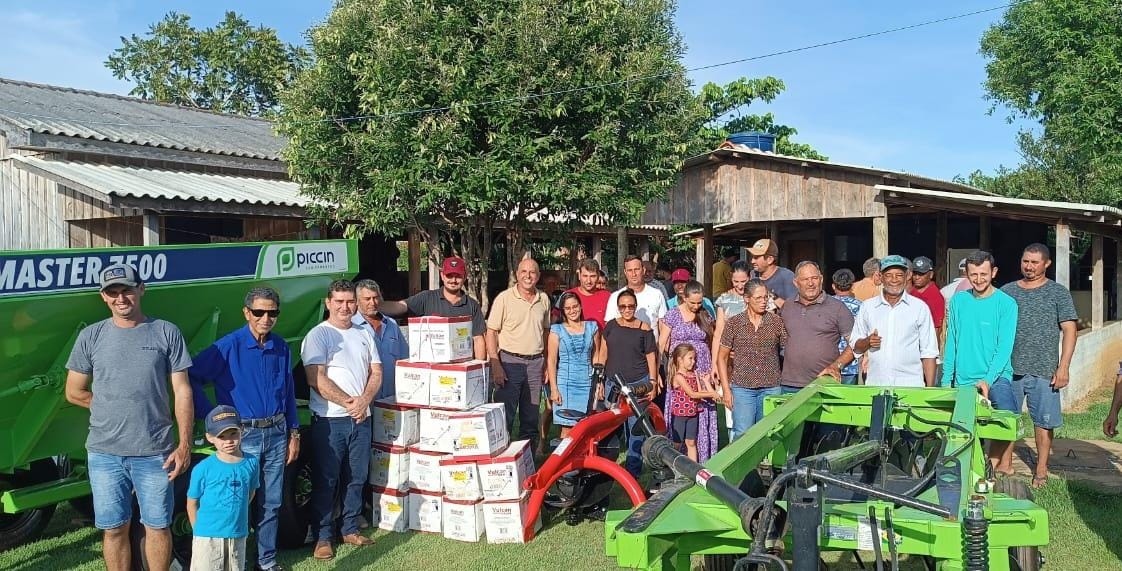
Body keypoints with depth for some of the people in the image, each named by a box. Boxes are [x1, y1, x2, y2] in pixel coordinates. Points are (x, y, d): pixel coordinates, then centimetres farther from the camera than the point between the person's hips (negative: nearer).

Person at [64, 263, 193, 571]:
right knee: (114, 530, 10)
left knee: (158, 527, 7)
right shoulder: (91, 336, 4)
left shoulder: (167, 333, -1)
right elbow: (74, 393, 11)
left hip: (156, 452, -1)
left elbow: (182, 391, -2)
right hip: (104, 453, 2)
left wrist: (185, 444, -7)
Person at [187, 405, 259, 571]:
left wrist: (236, 514, 10)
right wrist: (199, 530, -1)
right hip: (208, 536, -3)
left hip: (238, 534, 3)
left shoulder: (251, 462, -3)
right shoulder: (203, 469, -12)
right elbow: (192, 502, -2)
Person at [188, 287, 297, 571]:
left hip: (276, 433, 4)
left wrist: (294, 433, 12)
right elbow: (191, 377, -14)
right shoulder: (229, 346, -11)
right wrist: (213, 418, -13)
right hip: (243, 435, -4)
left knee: (271, 502, 12)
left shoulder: (281, 347, 5)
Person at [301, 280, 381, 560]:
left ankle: (350, 530, 26)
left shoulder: (364, 334, 12)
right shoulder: (318, 335, -5)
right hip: (329, 420, -5)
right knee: (325, 481, 2)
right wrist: (348, 402, -14)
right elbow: (316, 379, -14)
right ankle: (322, 537, 14)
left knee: (356, 478, 13)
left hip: (361, 418, 5)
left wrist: (364, 400, -9)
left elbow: (376, 373, 9)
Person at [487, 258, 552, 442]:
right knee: (505, 415, -4)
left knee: (531, 416, 12)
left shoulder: (544, 299, 9)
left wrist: (547, 362, 13)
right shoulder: (504, 298, -6)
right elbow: (491, 332, -7)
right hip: (510, 362, -5)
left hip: (536, 363, 5)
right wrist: (495, 365, -15)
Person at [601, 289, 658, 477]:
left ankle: (633, 467, 10)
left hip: (638, 383, -2)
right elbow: (603, 354, 9)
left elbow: (651, 357, 4)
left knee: (636, 426, -2)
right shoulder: (611, 326, 7)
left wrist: (653, 383, -2)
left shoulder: (644, 328, 1)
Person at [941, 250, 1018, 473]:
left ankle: (1002, 463, 3)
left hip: (996, 377, -3)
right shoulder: (958, 300, 6)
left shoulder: (1006, 303, -4)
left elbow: (1004, 347, -11)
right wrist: (946, 379, 6)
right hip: (963, 379, 3)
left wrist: (987, 380, -21)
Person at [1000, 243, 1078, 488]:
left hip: (1044, 371, -2)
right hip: (1009, 368, 2)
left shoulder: (1058, 293, 2)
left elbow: (1069, 330, -1)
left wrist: (1063, 367, -8)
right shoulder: (1007, 291, 8)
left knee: (1043, 420, 5)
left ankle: (1041, 470, 18)